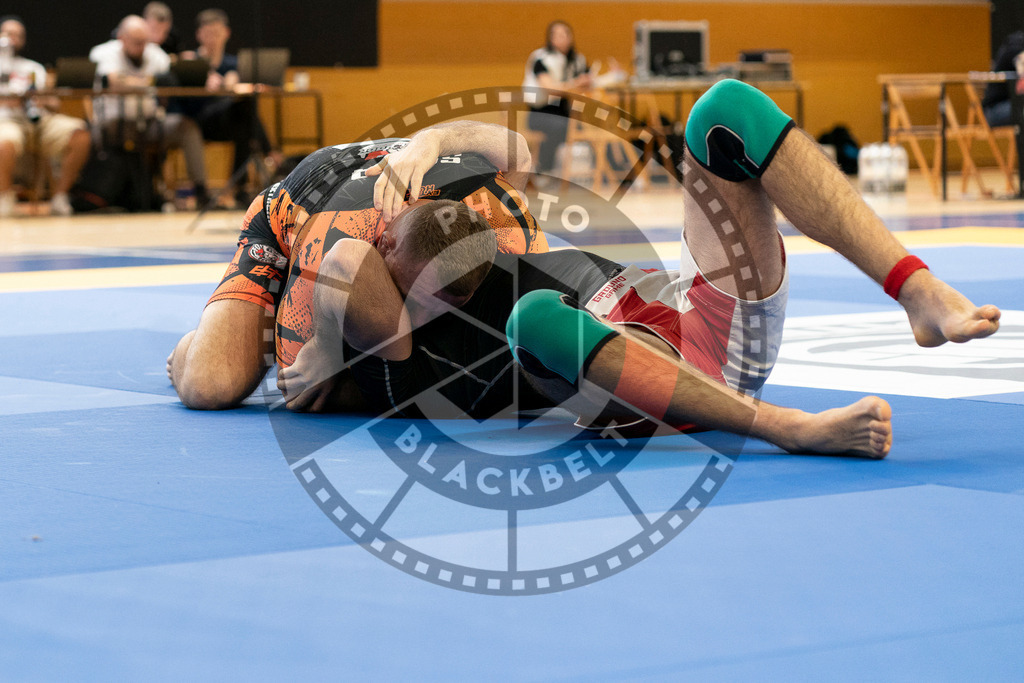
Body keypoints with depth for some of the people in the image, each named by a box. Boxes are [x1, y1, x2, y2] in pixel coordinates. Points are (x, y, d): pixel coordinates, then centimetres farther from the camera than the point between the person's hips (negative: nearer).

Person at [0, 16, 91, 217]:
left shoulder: (34, 68, 30)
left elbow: (53, 104, 20)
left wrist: (48, 104, -4)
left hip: (38, 118, 4)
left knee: (80, 134, -25)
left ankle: (59, 195, -17)